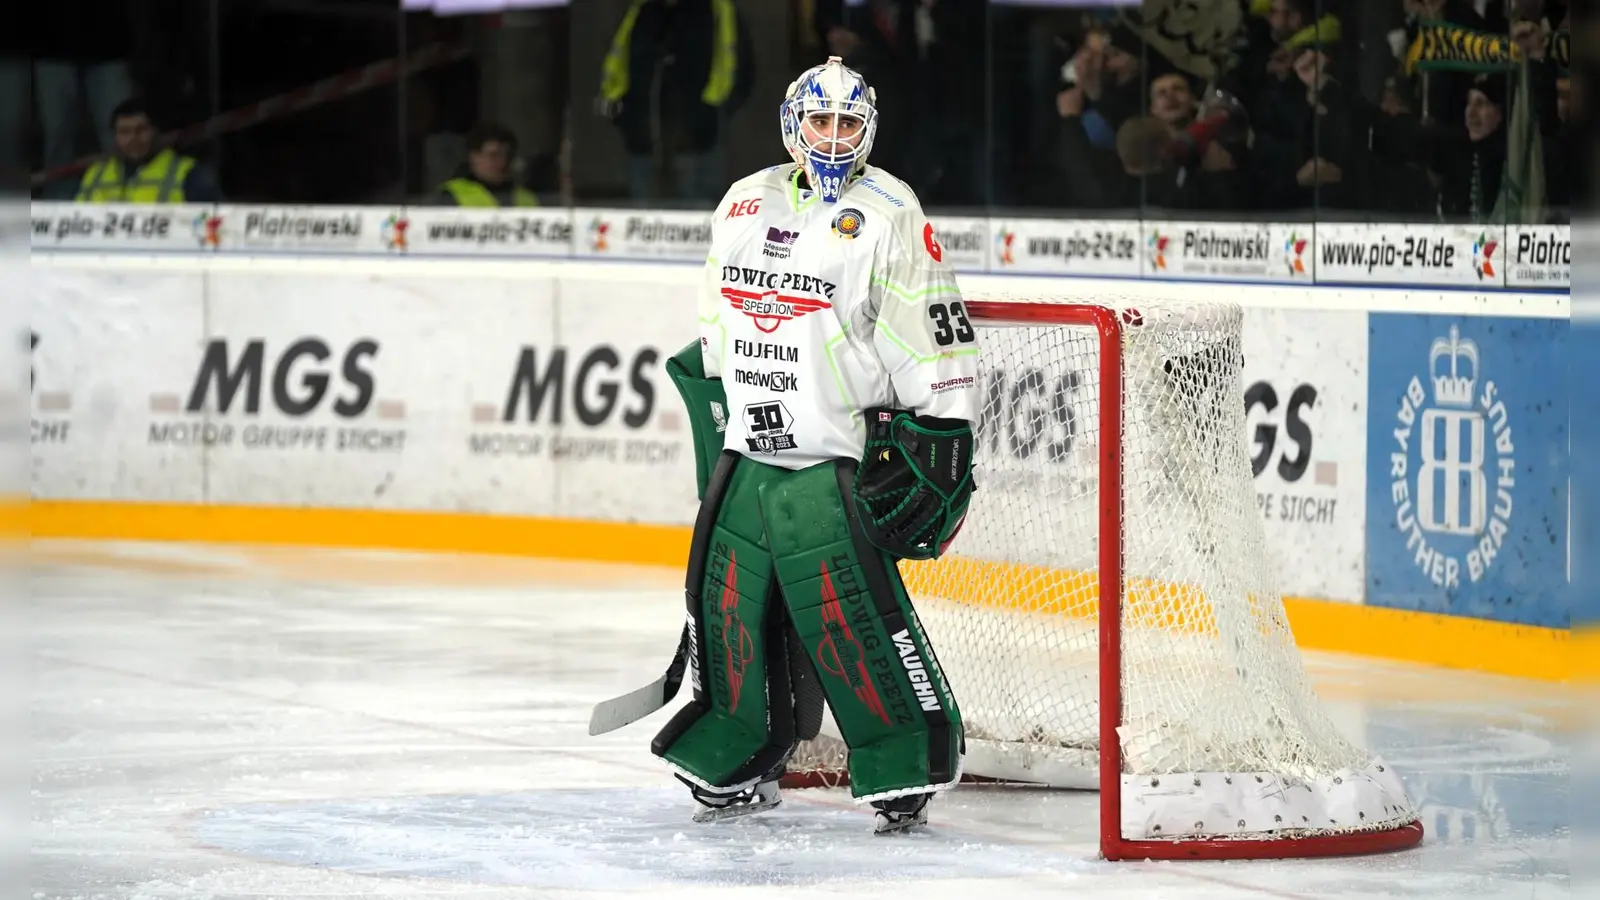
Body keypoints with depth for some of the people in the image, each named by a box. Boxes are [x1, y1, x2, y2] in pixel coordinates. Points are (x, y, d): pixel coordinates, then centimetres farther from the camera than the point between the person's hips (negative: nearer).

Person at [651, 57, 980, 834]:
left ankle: (904, 770, -4)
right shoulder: (744, 204, 12)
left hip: (835, 462, -6)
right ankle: (737, 767, 21)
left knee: (850, 612, -13)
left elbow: (933, 334, -8)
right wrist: (716, 412, 21)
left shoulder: (888, 215, -7)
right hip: (746, 450, 6)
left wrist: (943, 439, -11)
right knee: (731, 607, 7)